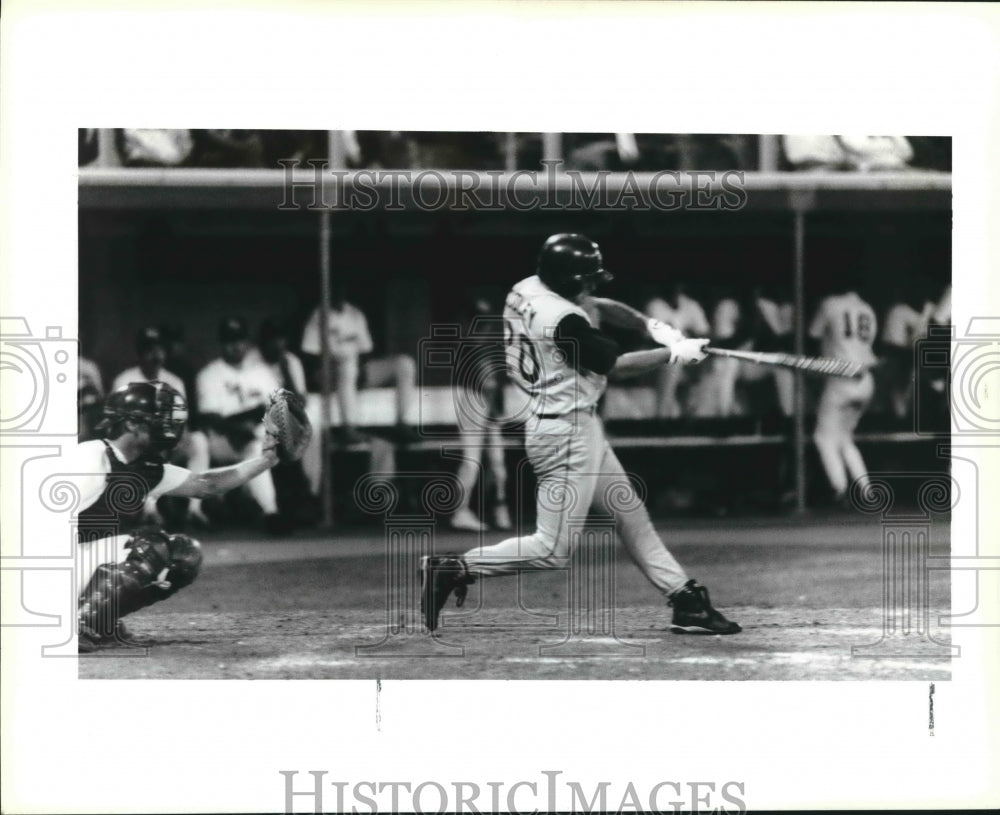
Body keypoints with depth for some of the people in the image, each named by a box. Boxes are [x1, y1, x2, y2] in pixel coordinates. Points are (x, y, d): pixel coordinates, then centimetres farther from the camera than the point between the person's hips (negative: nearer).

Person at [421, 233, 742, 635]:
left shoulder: (527, 289, 2)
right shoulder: (564, 321, -25)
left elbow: (600, 307, 14)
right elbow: (615, 365, -14)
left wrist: (652, 326, 0)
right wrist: (673, 353, -2)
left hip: (580, 427, 11)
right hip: (566, 432, -11)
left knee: (632, 516, 14)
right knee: (553, 549, -6)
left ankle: (686, 601, 19)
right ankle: (453, 569, -3)